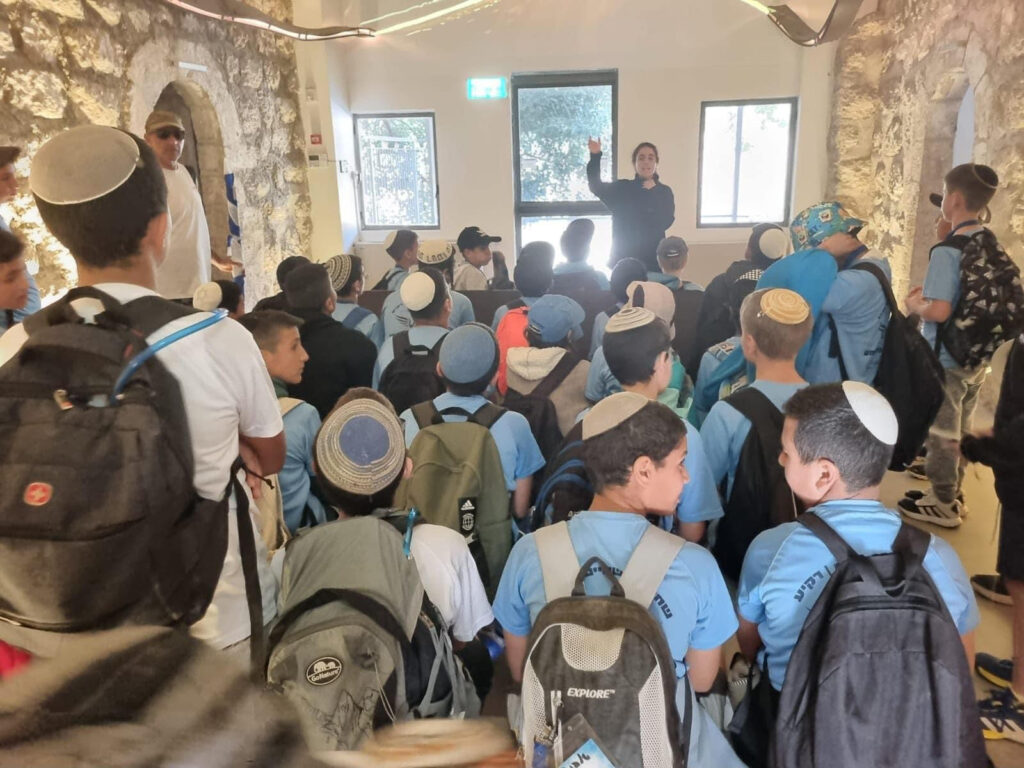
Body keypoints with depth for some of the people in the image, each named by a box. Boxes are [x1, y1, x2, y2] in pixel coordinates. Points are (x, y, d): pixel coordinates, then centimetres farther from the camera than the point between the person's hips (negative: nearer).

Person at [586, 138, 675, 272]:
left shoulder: (664, 191, 7)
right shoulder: (622, 188, 7)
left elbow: (665, 222, -8)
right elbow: (597, 188, -10)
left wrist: (652, 193, -8)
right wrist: (595, 156, -22)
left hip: (652, 258, 0)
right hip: (623, 258, 0)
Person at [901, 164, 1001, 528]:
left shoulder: (947, 250, -22)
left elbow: (940, 311, -28)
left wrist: (914, 305, -8)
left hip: (945, 360, -8)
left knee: (941, 434, 6)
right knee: (960, 431, 19)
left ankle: (941, 504, 19)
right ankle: (952, 494, 33)